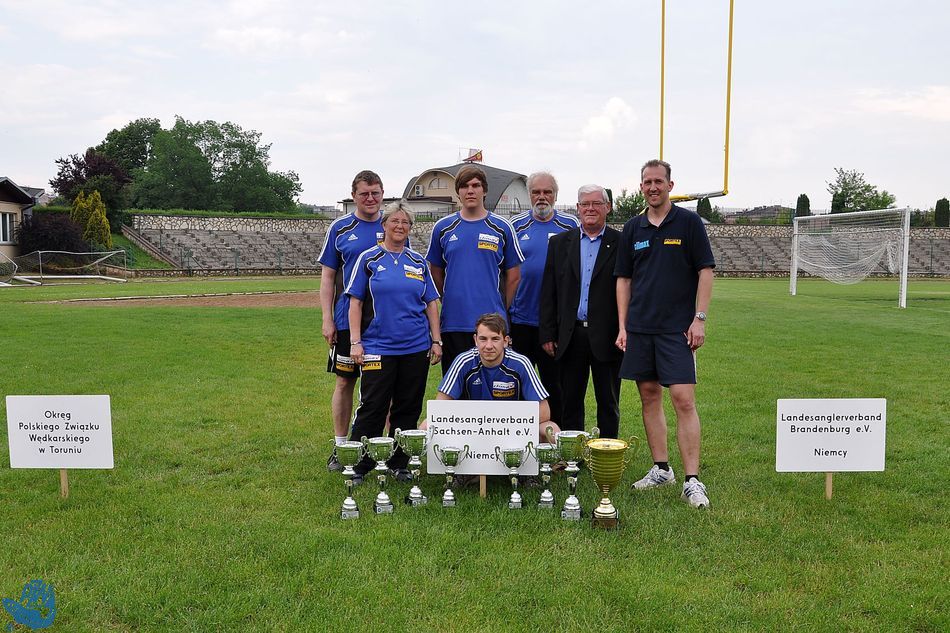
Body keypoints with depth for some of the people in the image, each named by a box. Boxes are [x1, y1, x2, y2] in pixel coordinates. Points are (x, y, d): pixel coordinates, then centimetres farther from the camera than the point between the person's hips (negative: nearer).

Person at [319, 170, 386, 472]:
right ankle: (340, 447, 19)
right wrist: (327, 319, -4)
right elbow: (327, 277, 3)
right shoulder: (340, 228, 2)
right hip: (348, 321, 0)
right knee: (345, 381, 6)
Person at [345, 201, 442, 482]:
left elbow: (431, 303, 14)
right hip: (378, 347, -3)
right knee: (372, 407, -3)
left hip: (417, 347, 4)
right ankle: (358, 466, 10)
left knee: (409, 409, 8)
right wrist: (355, 342, -6)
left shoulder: (418, 262, 11)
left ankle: (399, 464, 22)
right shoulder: (369, 259, 2)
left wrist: (436, 340, 8)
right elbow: (355, 302, 1)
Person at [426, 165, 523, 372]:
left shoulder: (501, 228, 3)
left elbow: (514, 275, 7)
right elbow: (436, 272, 14)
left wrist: (501, 309, 7)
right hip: (453, 322, 1)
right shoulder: (443, 228, 6)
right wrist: (452, 300, 12)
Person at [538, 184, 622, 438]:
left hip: (606, 338, -2)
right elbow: (548, 292, 6)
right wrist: (547, 334, 0)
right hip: (570, 336, 2)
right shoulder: (559, 243, 9)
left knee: (608, 403, 9)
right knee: (570, 402, 10)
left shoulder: (621, 243, 1)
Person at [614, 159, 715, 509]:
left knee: (684, 400, -9)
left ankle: (692, 480, -4)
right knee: (649, 397, 9)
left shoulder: (689, 222, 0)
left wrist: (699, 319, -10)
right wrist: (623, 326, 5)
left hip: (677, 328, -4)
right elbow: (624, 279, 12)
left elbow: (705, 272, -2)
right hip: (639, 328, 4)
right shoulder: (633, 228, 10)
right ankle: (661, 469, 20)